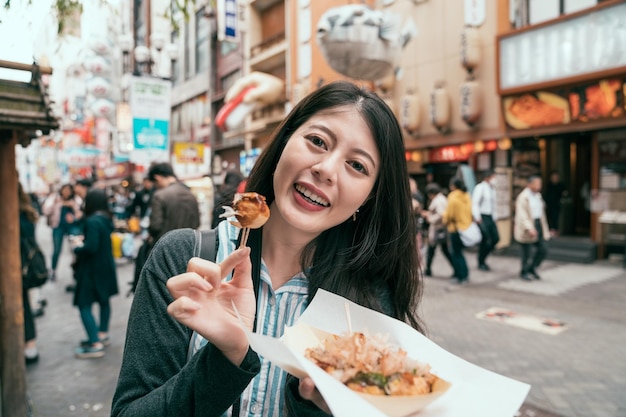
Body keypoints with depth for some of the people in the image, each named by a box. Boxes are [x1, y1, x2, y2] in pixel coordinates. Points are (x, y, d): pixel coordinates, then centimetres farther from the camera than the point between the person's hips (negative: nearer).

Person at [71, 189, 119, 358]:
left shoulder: (92, 222, -22)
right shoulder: (106, 219, 4)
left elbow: (91, 247, -27)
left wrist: (77, 247, -9)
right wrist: (83, 241, 7)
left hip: (92, 268, -9)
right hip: (106, 266, 9)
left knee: (84, 305, -3)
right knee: (103, 300, 19)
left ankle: (95, 344, -4)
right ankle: (102, 334, 32)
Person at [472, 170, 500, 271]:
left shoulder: (492, 189, 14)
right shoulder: (480, 188, -10)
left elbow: (493, 204, 19)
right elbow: (475, 203, -16)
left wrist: (494, 217, 14)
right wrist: (477, 217, -20)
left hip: (490, 217, 8)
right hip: (482, 217, -8)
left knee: (496, 238, 5)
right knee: (486, 239, -8)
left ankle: (482, 258, 22)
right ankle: (481, 263, 9)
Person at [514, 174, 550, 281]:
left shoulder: (538, 195, 12)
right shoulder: (523, 197, -13)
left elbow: (541, 212, 18)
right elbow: (522, 215, -21)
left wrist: (544, 228, 18)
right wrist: (529, 228, -31)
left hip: (538, 224, 7)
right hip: (527, 229, -7)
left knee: (543, 249, 6)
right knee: (526, 252, 2)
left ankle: (532, 268, 27)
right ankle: (524, 272, 21)